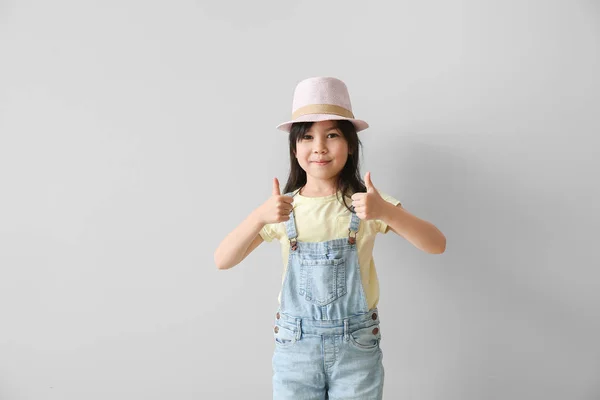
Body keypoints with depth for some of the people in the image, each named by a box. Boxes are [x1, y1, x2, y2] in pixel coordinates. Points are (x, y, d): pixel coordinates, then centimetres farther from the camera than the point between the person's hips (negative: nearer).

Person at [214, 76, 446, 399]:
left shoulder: (367, 202, -6)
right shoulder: (281, 208, -3)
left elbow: (437, 245, -13)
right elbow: (222, 261, -9)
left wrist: (386, 212, -30)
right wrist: (259, 217, -25)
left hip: (356, 348, -1)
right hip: (294, 348, 1)